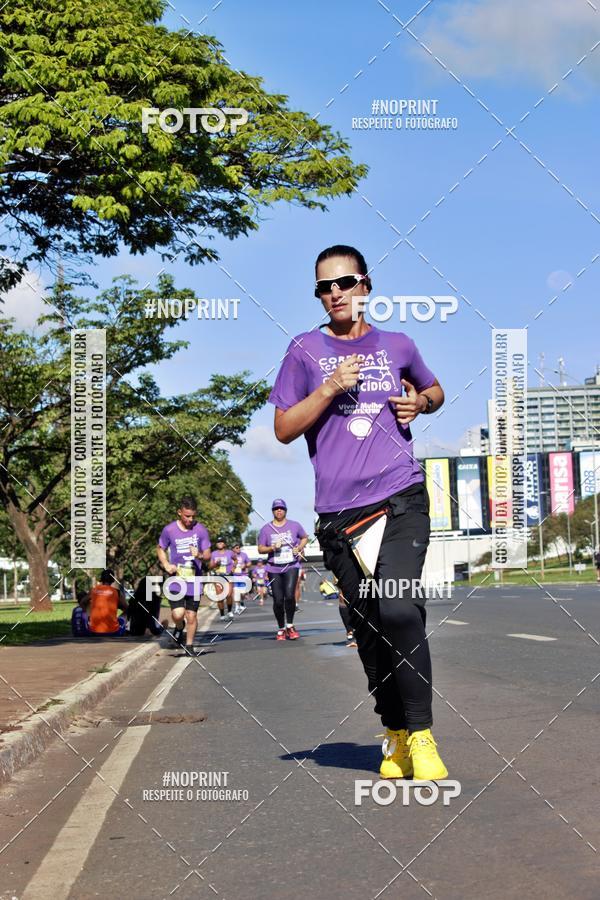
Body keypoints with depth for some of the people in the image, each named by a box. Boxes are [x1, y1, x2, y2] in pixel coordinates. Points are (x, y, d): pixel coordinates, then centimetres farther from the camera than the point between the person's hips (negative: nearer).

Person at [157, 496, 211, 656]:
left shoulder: (201, 530, -1)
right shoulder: (169, 530, -4)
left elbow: (208, 554, 4)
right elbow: (160, 549, 12)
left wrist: (199, 555, -19)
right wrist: (166, 565, -6)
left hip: (194, 581, 1)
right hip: (176, 579, -1)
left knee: (192, 616, 5)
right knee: (178, 614, -14)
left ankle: (189, 645, 24)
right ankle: (179, 627, 22)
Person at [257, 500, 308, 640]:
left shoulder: (294, 525, 6)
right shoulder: (266, 529, 4)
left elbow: (305, 537, 21)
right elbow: (260, 549, 6)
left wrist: (299, 548, 2)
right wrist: (273, 548, -12)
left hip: (291, 566, -1)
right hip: (274, 569, 1)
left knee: (289, 595, -20)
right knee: (278, 600, -1)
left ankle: (290, 626, -2)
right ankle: (281, 629, 17)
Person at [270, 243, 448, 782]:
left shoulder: (397, 346, 13)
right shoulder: (306, 351, 8)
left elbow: (435, 391, 31)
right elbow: (283, 430, 5)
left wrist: (421, 402, 8)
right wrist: (329, 389, -8)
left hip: (401, 498, -1)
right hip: (339, 510, 1)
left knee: (398, 609, -19)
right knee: (367, 627, 6)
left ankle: (419, 735, -8)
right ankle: (394, 735, 21)